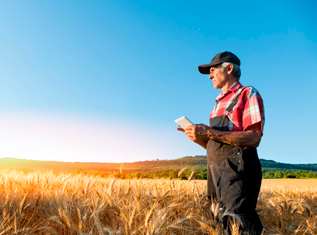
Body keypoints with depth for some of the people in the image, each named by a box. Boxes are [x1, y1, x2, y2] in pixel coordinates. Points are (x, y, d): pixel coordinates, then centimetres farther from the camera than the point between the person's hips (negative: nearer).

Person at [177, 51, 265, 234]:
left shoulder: (248, 94, -1)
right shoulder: (220, 103, 23)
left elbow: (253, 138, -15)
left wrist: (208, 132, -19)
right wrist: (198, 137, 2)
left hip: (237, 171, -8)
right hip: (216, 171, 8)